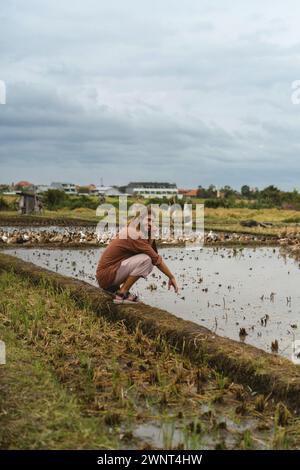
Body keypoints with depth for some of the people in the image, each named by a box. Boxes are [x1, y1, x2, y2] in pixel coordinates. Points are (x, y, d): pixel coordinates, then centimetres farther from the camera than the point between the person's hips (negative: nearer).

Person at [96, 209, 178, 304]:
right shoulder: (134, 236, -19)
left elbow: (154, 255, 6)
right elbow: (156, 259, -16)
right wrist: (172, 277, -9)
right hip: (106, 276, -10)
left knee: (149, 264, 8)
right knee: (146, 259, -21)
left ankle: (115, 288, 9)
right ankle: (121, 294, -12)